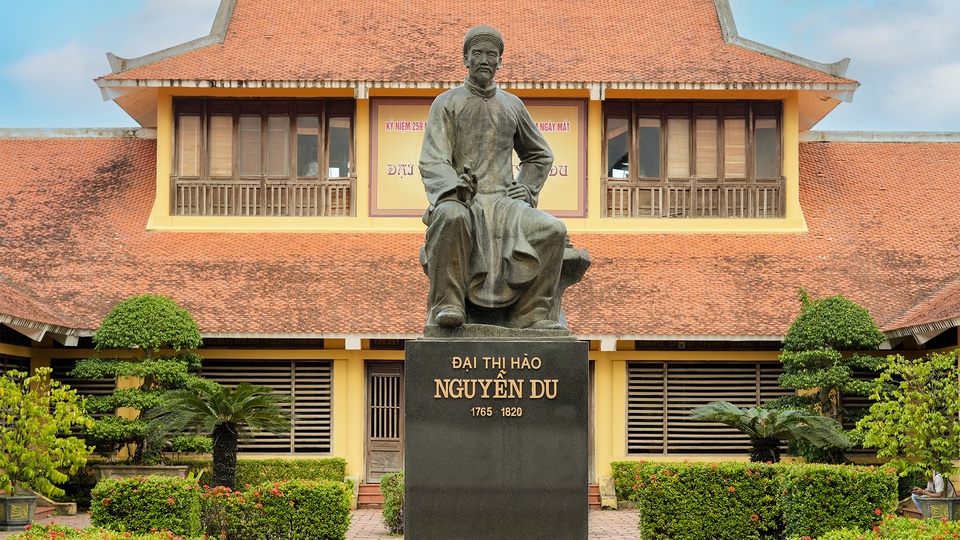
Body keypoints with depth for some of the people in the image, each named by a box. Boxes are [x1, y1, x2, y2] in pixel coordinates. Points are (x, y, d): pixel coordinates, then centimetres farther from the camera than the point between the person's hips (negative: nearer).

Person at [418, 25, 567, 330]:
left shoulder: (512, 106, 19)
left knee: (553, 230, -26)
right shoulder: (447, 103, 8)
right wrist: (454, 187, -24)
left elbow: (540, 156, 31)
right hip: (462, 201, -3)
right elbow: (432, 160, -4)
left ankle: (536, 315, -20)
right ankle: (448, 305, -34)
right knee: (451, 217, -41)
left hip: (503, 200, 3)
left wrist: (526, 189, 12)